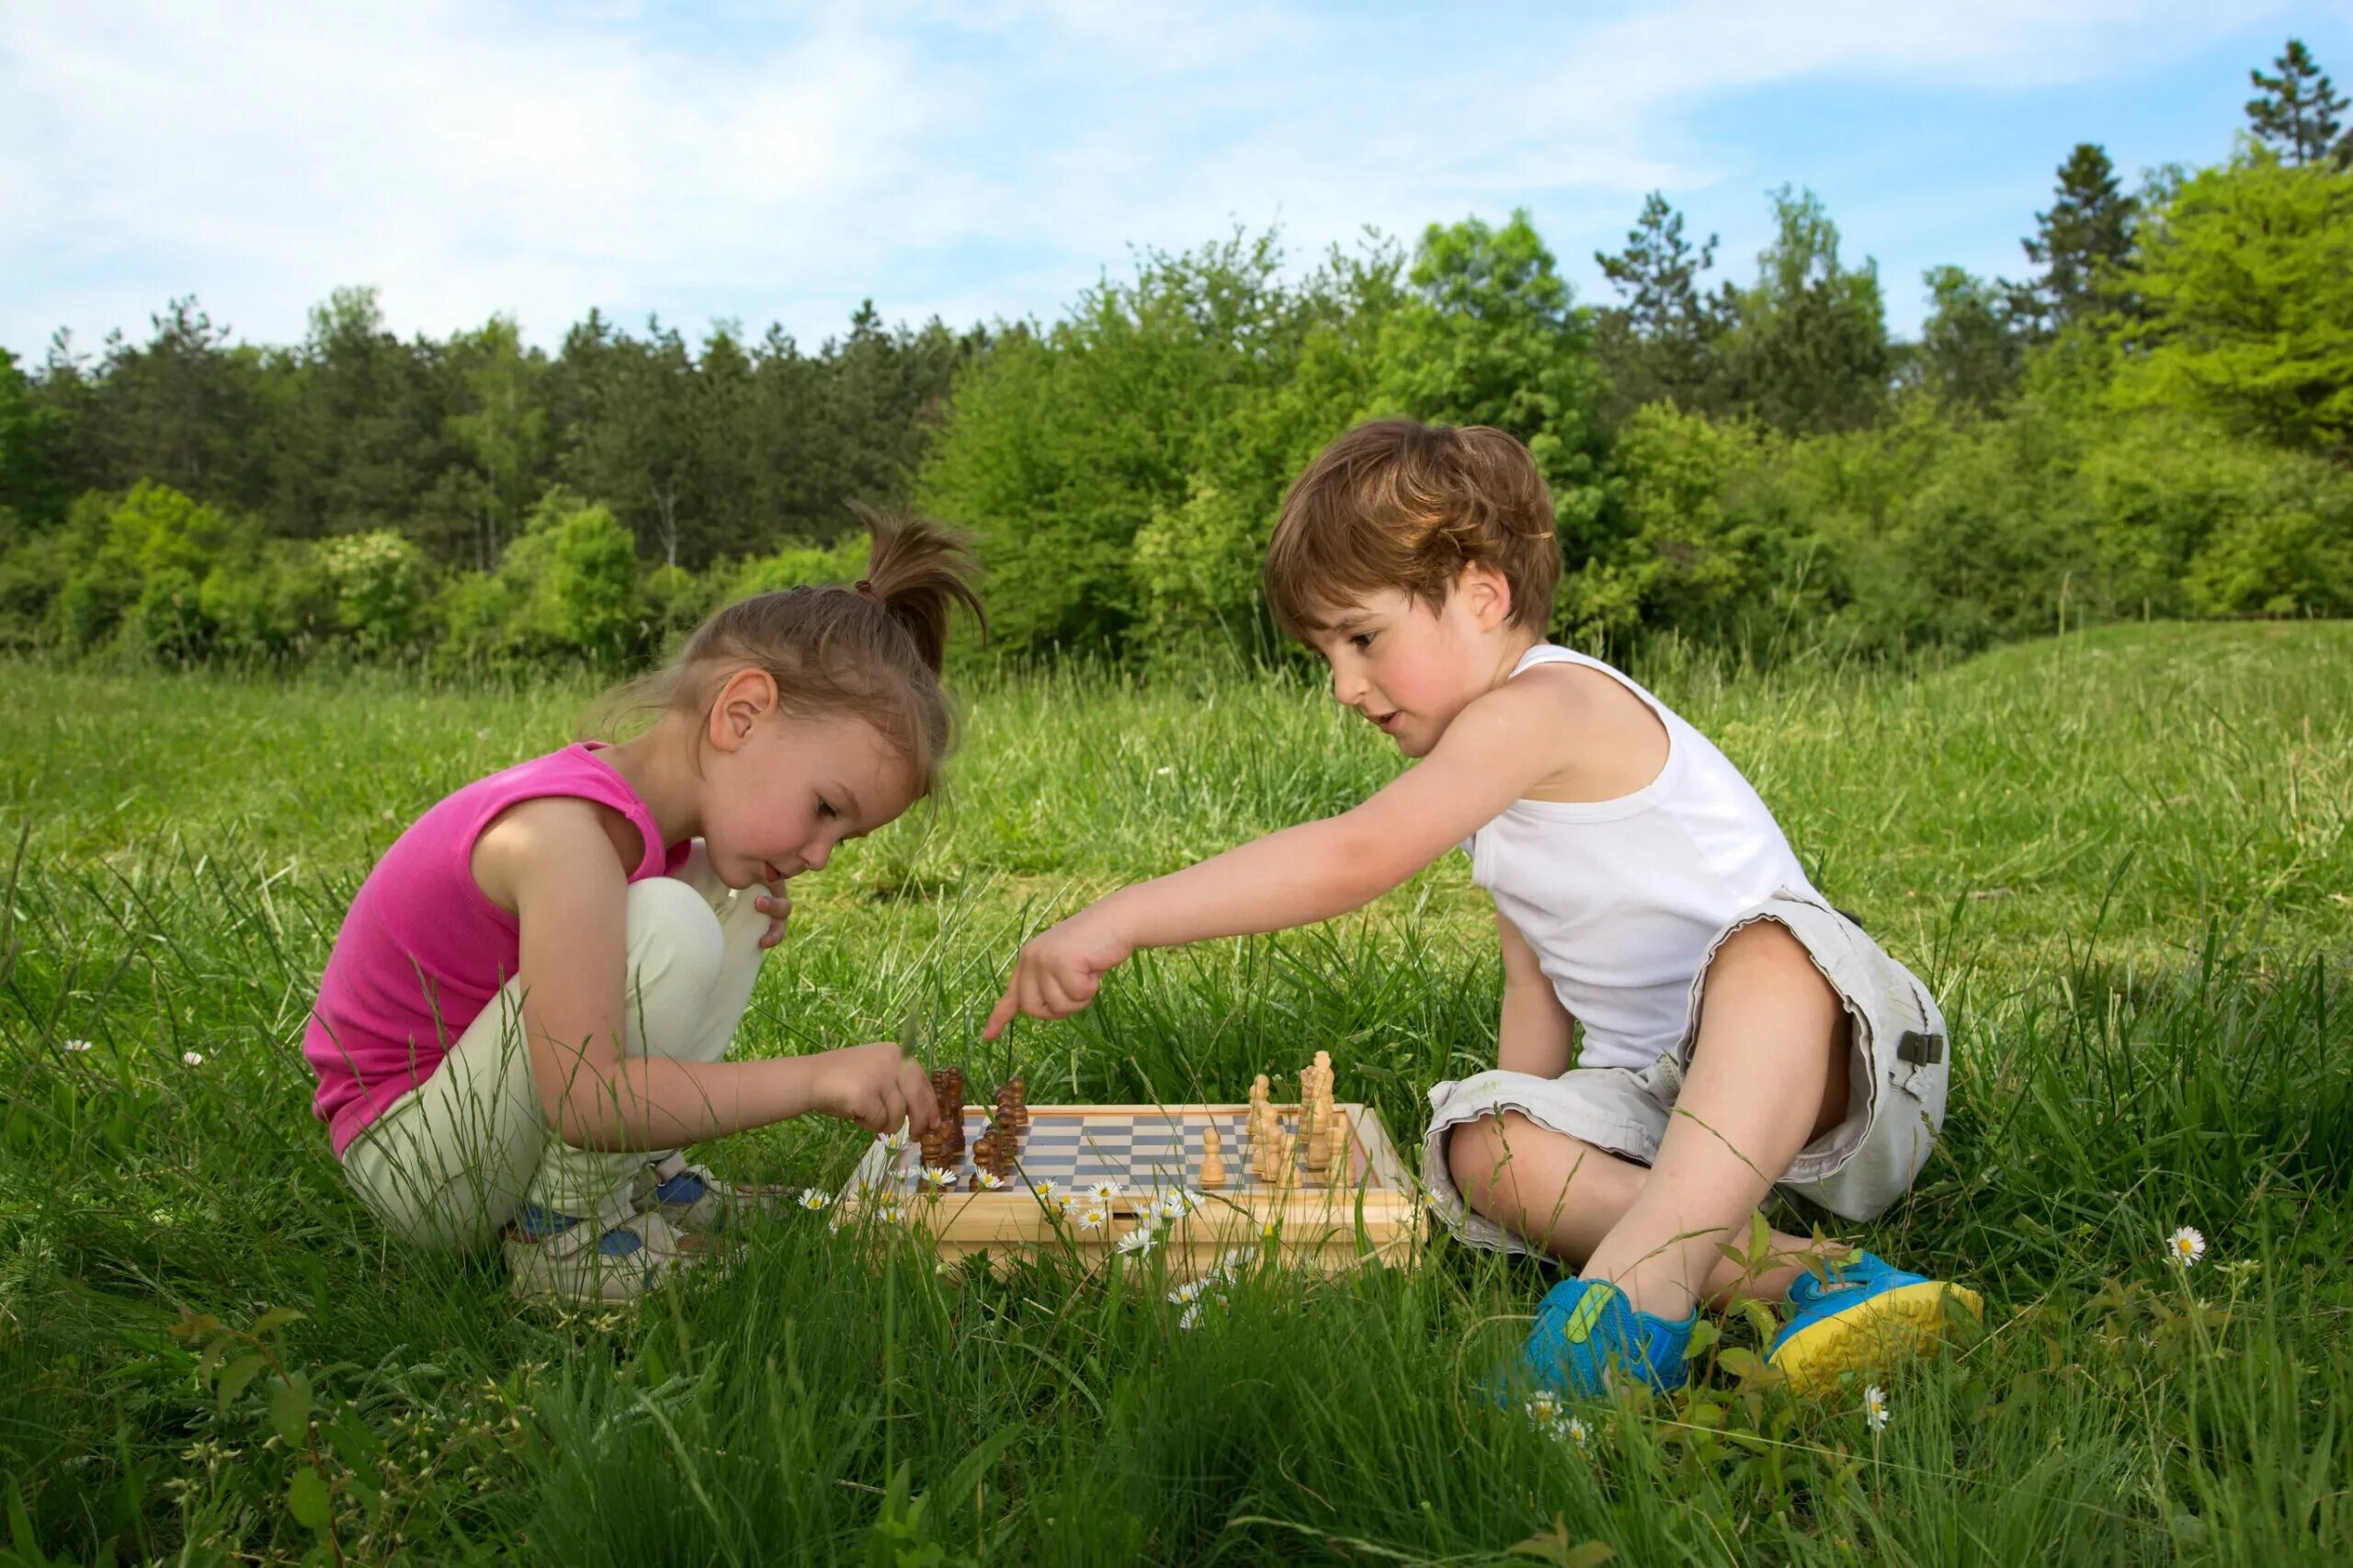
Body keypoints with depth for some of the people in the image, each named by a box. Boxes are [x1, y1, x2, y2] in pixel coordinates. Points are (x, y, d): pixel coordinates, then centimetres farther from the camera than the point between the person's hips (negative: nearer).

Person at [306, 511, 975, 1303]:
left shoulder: (646, 808, -3)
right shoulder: (564, 830, -29)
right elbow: (584, 1098, -34)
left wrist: (751, 907, -4)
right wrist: (813, 1077, -33)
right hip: (411, 1167, -9)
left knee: (733, 890, 5)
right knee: (669, 925, -30)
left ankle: (639, 1177, 2)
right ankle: (565, 1234, -13)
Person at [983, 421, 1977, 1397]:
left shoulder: (1541, 707, -18)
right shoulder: (1489, 781, 14)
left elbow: (1355, 857, -31)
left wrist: (1120, 919, -32)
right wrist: (1517, 1115, 5)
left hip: (1822, 1061, -8)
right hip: (1656, 1095, 8)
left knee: (1767, 949, -40)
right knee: (1476, 1145, -20)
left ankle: (1637, 1289, -52)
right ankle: (1803, 1278, -29)